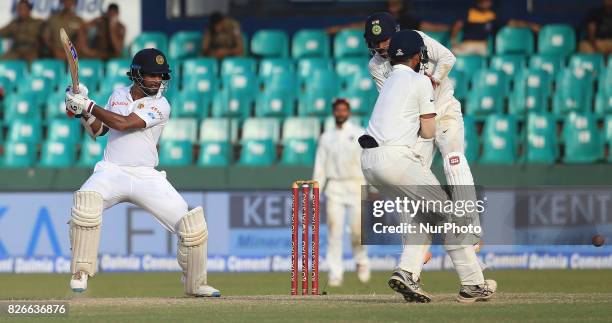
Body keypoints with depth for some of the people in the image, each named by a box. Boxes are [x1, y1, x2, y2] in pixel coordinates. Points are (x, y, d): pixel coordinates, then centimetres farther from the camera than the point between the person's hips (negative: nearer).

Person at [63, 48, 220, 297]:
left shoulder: (160, 105, -4)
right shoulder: (118, 95, 12)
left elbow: (124, 124, -16)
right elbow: (97, 131, 18)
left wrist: (88, 106, -14)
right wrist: (82, 110, 0)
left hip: (146, 177, -1)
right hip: (112, 172, 1)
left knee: (192, 225, -11)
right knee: (87, 200, -34)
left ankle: (196, 285, 15)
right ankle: (80, 275, -25)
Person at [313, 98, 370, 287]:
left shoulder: (360, 134, 4)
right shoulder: (326, 137, 11)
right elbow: (320, 166, 10)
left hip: (356, 186, -2)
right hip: (334, 188, 2)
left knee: (358, 228, -8)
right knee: (334, 231, -5)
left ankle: (361, 261, 20)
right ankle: (335, 273, -4)